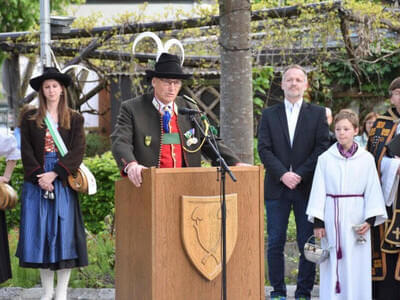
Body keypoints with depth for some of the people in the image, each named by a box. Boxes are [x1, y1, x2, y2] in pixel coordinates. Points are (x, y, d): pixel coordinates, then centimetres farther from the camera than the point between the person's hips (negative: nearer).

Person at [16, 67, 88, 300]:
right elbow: (26, 151, 3)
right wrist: (40, 178, -10)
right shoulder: (30, 119, 9)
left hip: (63, 182, -1)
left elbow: (77, 152, -2)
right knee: (39, 233, -1)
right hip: (36, 183, 1)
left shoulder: (75, 119, 7)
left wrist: (54, 174, -13)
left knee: (63, 233, -5)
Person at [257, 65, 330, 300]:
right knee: (275, 242, 1)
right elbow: (264, 149, 2)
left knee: (307, 243, 1)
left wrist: (300, 175, -11)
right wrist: (283, 174, -12)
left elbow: (322, 147, -2)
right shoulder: (269, 115, 9)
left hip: (307, 187, -1)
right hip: (277, 188, 1)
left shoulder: (318, 113, 6)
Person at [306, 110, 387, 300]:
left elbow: (372, 190, 2)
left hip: (356, 218, 0)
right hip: (332, 218, 0)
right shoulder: (325, 159, 3)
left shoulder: (366, 159, 2)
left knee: (356, 265, 1)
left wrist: (370, 219, -7)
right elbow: (318, 191, 3)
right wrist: (317, 221, -2)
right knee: (333, 264, 2)